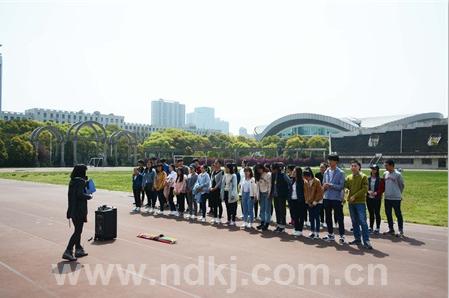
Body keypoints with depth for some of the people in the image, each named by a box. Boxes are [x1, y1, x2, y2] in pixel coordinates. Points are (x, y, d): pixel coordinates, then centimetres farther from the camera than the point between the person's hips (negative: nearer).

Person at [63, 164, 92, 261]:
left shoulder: (72, 181, 11)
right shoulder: (80, 181, -16)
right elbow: (80, 194, -25)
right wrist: (89, 196, -9)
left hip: (73, 210, 9)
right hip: (79, 210, -9)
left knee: (77, 230, 18)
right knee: (77, 231, -2)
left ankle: (78, 250, 26)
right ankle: (68, 252, -3)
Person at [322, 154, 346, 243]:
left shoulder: (340, 173, -6)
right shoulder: (326, 172, 10)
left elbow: (341, 186, -12)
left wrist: (330, 185, -19)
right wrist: (324, 187, -7)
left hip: (336, 198, -6)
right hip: (327, 198, 6)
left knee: (339, 218, 0)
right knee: (328, 217, 13)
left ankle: (342, 235, 8)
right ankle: (330, 234, 25)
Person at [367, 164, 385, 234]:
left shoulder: (380, 179, -5)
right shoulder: (368, 178, 6)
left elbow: (382, 188, -5)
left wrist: (376, 193, -17)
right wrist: (368, 191, -9)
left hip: (377, 198, -4)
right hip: (369, 198, 4)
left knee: (377, 213, 0)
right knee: (371, 213, 12)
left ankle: (377, 228, 10)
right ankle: (371, 227, 21)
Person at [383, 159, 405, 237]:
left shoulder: (397, 174, -10)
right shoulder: (385, 174, 8)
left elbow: (401, 185, -1)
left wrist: (399, 194, 7)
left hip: (396, 198, -6)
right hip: (387, 198, 6)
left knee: (398, 214, 1)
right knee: (388, 213, 11)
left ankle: (401, 231, 11)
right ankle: (391, 229, 23)